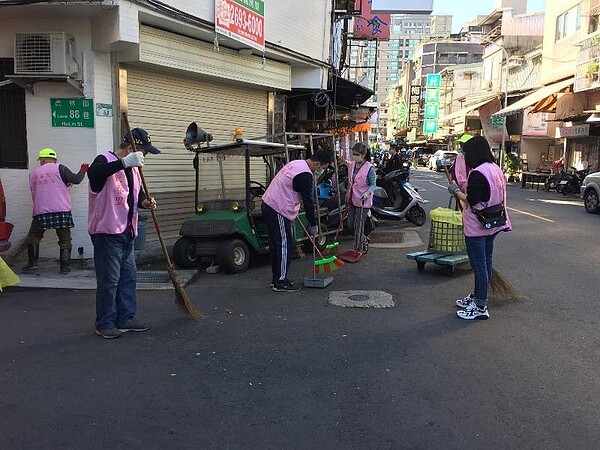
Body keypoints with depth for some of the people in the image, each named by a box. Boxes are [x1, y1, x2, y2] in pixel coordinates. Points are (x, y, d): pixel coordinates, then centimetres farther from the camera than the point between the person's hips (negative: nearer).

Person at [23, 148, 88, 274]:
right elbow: (76, 179, 0)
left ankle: (32, 263, 10)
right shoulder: (59, 168, 3)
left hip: (41, 211, 2)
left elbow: (34, 194, 19)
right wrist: (83, 171, 20)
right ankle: (65, 266, 3)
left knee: (33, 237, 18)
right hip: (61, 210, -2)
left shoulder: (34, 174, 15)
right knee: (65, 240, 6)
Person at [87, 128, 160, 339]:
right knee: (109, 280, -3)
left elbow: (137, 193, 23)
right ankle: (105, 324, 9)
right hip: (107, 232, -9)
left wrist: (145, 202, 0)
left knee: (128, 277, 13)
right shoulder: (105, 160, -12)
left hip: (126, 232, 9)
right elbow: (93, 173, -35)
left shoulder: (132, 167, 15)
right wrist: (124, 163, -42)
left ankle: (125, 319, 23)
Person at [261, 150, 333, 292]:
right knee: (284, 245, -5)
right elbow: (308, 202, -14)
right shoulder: (305, 176, -18)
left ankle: (276, 279, 22)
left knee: (276, 245, 14)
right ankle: (280, 282, 1)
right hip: (278, 211, -10)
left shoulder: (296, 163, 13)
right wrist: (313, 225, -4)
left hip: (268, 204, 10)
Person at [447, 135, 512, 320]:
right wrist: (463, 189, 11)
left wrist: (456, 191, -6)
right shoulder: (496, 169, 9)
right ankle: (476, 297, 32)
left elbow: (471, 201, -21)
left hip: (477, 226, -10)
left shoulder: (477, 173, -20)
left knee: (479, 265, -2)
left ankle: (480, 307, 6)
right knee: (485, 262, 17)